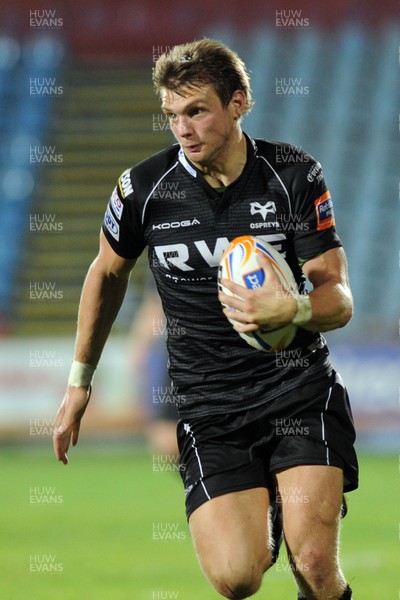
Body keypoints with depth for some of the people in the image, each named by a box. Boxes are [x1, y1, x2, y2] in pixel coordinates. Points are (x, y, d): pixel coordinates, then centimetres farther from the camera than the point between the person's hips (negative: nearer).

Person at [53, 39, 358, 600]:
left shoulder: (295, 174, -4)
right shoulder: (144, 187, -1)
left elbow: (339, 298, -4)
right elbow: (108, 272, 18)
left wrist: (293, 311, -28)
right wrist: (79, 381, 21)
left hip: (301, 388, -1)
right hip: (209, 404, 1)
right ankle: (263, 507, 15)